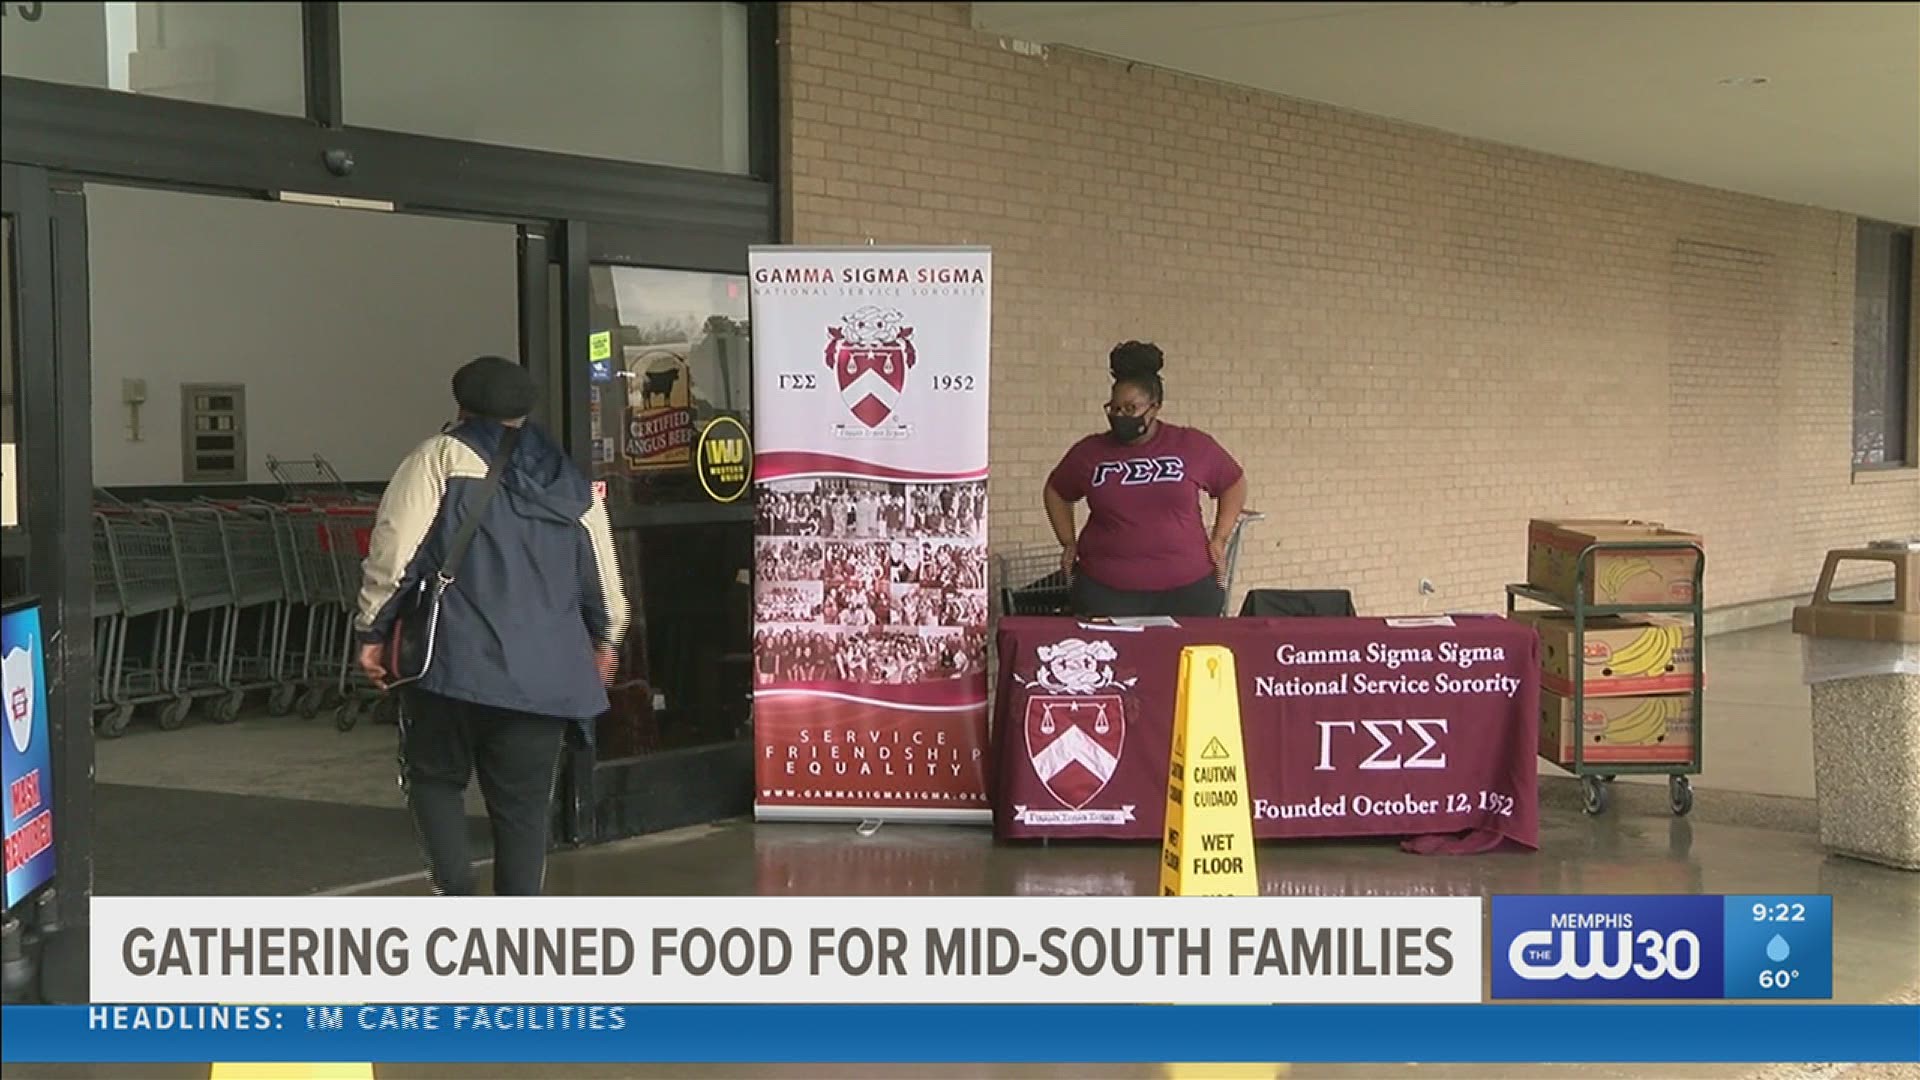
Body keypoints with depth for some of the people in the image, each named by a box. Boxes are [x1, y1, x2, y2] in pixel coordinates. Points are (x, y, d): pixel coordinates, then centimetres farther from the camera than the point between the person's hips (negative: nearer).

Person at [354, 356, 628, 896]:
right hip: (545, 674, 3)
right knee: (523, 803, 9)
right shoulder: (570, 481, 15)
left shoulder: (442, 458, 1)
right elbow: (604, 578, 18)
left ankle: (454, 888, -3)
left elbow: (395, 547, -8)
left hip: (454, 664, -3)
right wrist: (604, 640, 34)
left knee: (434, 776, 15)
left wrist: (372, 630, 0)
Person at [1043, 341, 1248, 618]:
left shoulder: (1193, 446, 2)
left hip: (1186, 589, 0)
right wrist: (1068, 542, 11)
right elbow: (1056, 492, 21)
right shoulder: (1089, 452, 4)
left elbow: (1234, 484, 15)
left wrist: (1219, 539, 7)